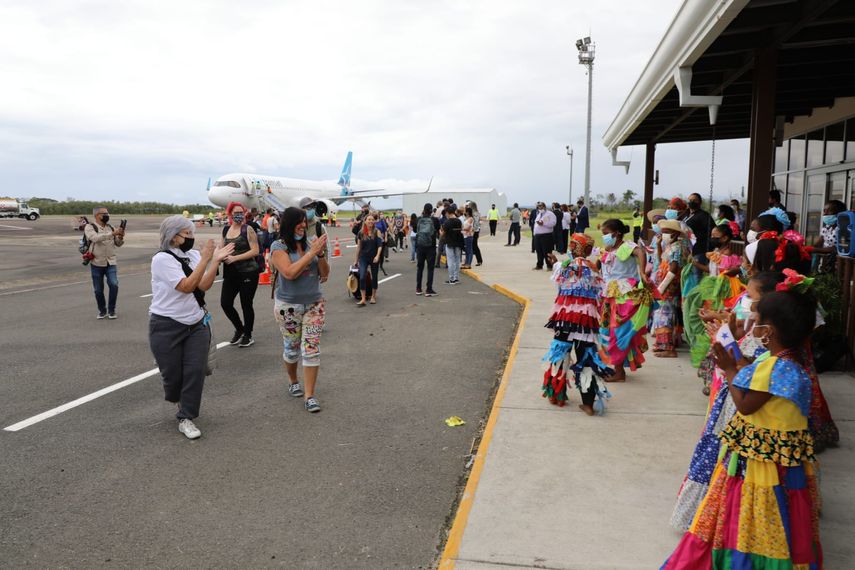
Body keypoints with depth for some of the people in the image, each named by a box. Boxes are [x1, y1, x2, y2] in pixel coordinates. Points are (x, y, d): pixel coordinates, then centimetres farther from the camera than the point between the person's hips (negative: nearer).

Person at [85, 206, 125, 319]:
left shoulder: (110, 227, 9)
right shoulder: (89, 227, -4)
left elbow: (118, 244, 8)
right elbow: (95, 238, -25)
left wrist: (120, 237, -14)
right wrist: (112, 234, -32)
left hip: (111, 263, 2)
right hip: (97, 264, -2)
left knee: (114, 285, -14)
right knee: (98, 290, 6)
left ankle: (111, 310, 2)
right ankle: (102, 311, 26)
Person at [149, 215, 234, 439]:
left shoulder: (194, 255, 2)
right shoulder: (162, 259, -14)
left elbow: (204, 285, -8)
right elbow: (187, 286, -22)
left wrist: (216, 259, -14)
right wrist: (205, 259, -22)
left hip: (197, 324, 4)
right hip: (167, 326, -4)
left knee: (196, 371, -3)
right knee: (172, 373, 7)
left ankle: (186, 418, 10)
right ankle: (174, 397, 42)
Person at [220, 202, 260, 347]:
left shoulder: (248, 230, -6)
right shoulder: (226, 230, 10)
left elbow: (255, 251, -13)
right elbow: (222, 247, 21)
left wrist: (235, 258, -19)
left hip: (248, 273, -5)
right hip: (230, 274, 5)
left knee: (246, 305, 2)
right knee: (225, 303, 0)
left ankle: (248, 335, 21)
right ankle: (239, 329, 25)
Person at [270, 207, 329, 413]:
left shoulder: (311, 242, 1)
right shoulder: (279, 247, -8)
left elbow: (325, 273, 2)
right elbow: (289, 272, -23)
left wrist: (320, 253, -15)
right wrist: (312, 252, -22)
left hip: (314, 303, 2)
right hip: (288, 306, -2)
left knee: (312, 348, -3)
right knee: (291, 347, 12)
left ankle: (309, 395, 3)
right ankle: (293, 381, 39)